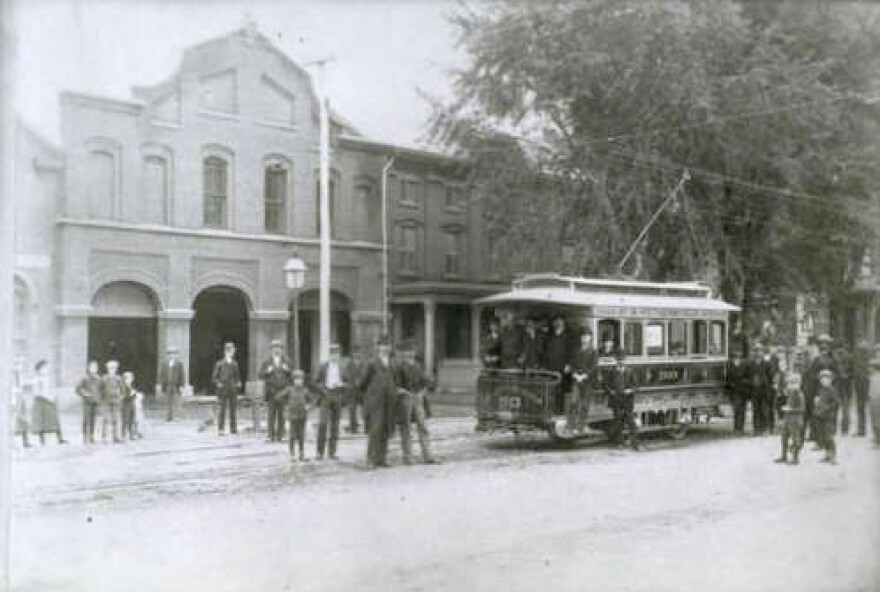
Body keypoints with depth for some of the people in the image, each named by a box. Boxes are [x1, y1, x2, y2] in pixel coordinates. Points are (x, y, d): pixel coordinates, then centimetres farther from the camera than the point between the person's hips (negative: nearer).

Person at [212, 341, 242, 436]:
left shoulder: (235, 364, 11)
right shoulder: (220, 363, -1)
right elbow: (214, 377, 1)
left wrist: (238, 382, 4)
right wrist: (218, 383, -14)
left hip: (233, 391, 4)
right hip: (223, 390, -4)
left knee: (233, 409, 4)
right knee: (223, 410, -3)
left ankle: (233, 428, 10)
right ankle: (220, 429, 1)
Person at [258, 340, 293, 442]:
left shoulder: (287, 362, 12)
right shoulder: (266, 363, 10)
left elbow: (293, 376, 10)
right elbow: (261, 376, 6)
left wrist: (288, 371, -9)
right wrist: (267, 371, -12)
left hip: (283, 392, 1)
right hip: (271, 392, -1)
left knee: (281, 415, 0)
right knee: (271, 414, -4)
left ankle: (280, 436, 4)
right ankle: (271, 436, 0)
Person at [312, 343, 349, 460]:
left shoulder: (343, 369, 9)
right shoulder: (323, 367, 5)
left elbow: (348, 383, 11)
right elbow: (315, 382, 5)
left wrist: (341, 384, -8)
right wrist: (323, 391, -9)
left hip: (338, 399, 2)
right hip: (326, 398, -2)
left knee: (335, 425, 2)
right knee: (323, 423, -12)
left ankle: (332, 451, 8)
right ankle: (320, 452, -7)